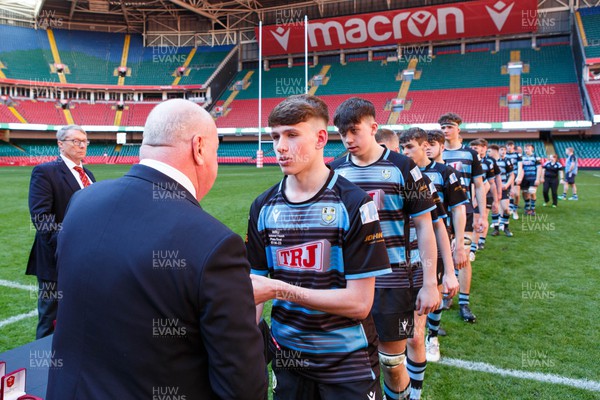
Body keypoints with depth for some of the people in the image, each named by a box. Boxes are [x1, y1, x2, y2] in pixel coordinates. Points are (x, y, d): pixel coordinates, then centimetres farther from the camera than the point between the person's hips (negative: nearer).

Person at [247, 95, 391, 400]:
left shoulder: (354, 203, -15)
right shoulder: (263, 207, -1)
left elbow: (359, 303, -17)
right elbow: (256, 286, 1)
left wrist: (279, 290, -22)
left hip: (348, 362, -3)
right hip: (286, 357, 4)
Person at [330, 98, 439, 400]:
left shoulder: (403, 168, -7)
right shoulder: (335, 171, 3)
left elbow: (424, 227, -5)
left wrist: (429, 284, -8)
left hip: (395, 282, -3)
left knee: (392, 361, 7)